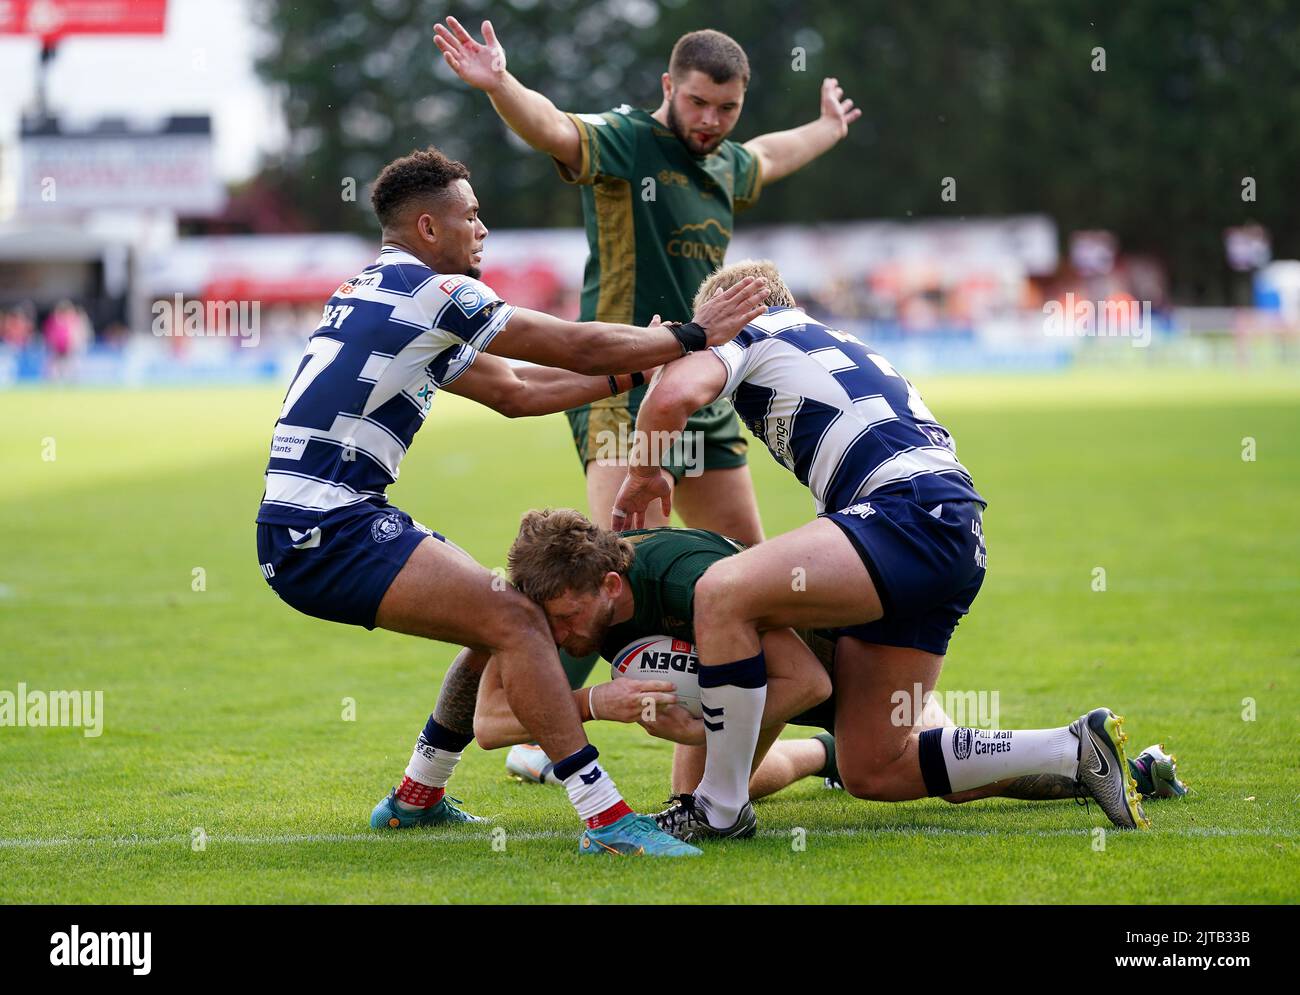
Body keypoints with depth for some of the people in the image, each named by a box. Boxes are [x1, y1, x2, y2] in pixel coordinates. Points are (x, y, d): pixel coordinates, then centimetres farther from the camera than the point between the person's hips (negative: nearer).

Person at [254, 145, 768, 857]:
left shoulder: (385, 298, 21)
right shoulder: (432, 292, -10)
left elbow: (515, 391, 26)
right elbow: (575, 349, -5)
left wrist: (631, 373, 23)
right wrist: (692, 335, 6)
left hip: (300, 533, 10)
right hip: (328, 528, -10)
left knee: (497, 624, 18)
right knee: (515, 621, -19)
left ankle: (416, 798, 29)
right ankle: (605, 819, -24)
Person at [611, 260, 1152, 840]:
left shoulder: (744, 329, 10)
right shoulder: (831, 342, 36)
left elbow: (674, 395, -11)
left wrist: (643, 474, 8)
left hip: (913, 511, -9)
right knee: (873, 772, 9)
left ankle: (720, 811, -15)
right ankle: (1079, 750, 13)